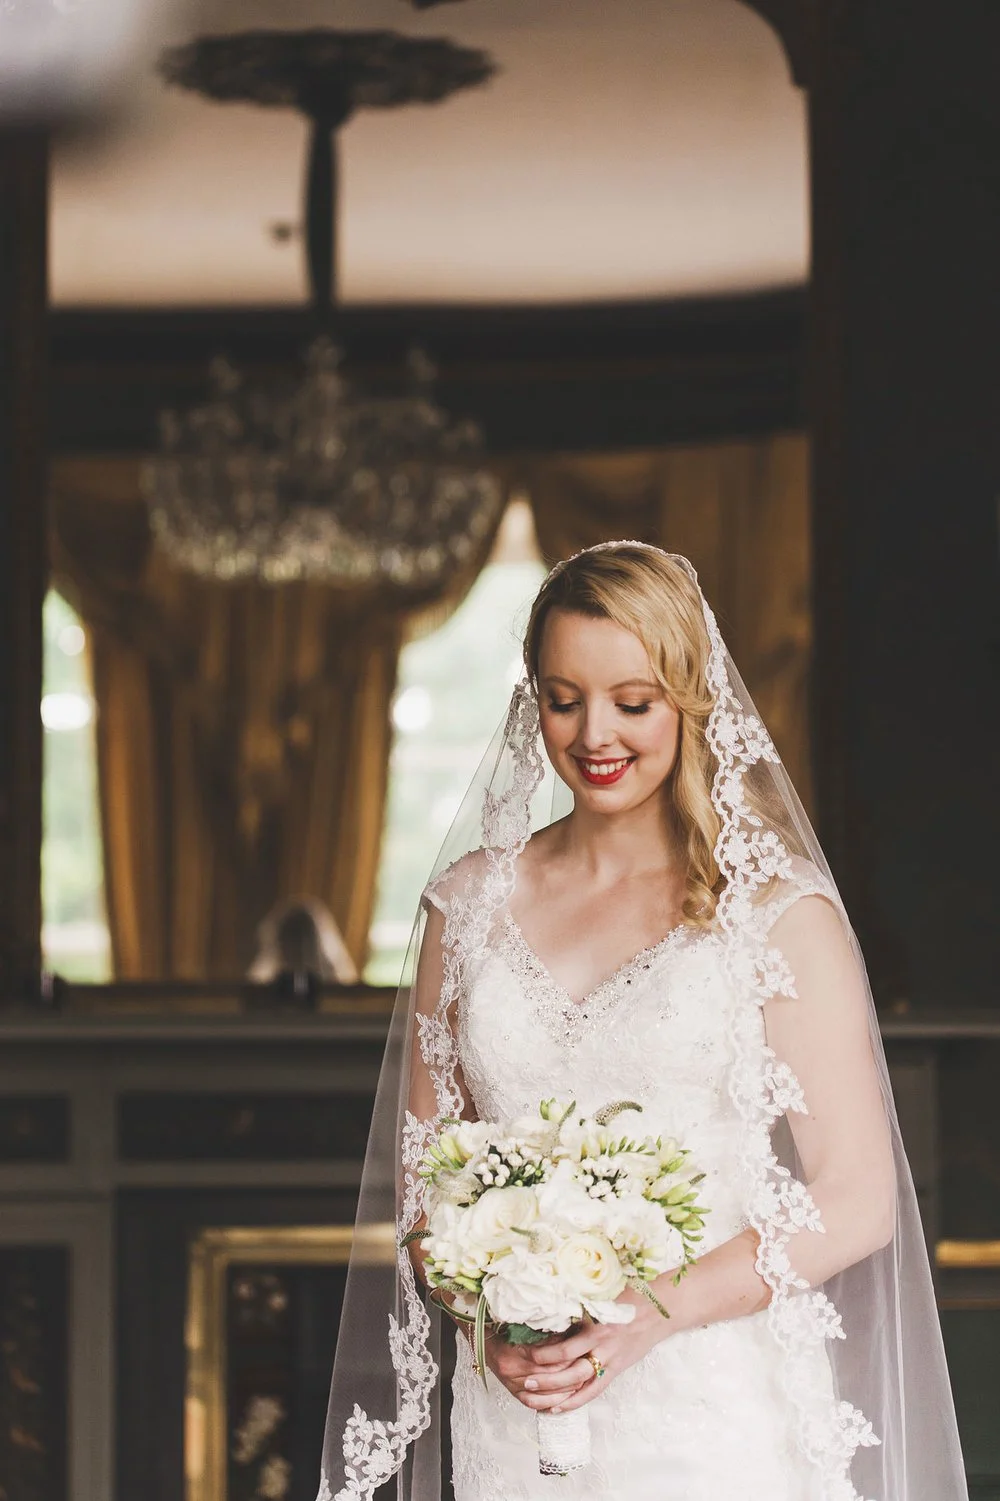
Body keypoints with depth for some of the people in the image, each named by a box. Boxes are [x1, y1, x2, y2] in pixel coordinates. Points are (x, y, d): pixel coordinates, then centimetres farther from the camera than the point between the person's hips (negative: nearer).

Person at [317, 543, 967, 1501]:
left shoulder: (774, 909, -4)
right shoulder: (474, 898, 7)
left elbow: (856, 1203, -6)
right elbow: (421, 1162, 11)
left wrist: (647, 1316, -16)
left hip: (716, 1420, -3)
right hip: (513, 1415, 3)